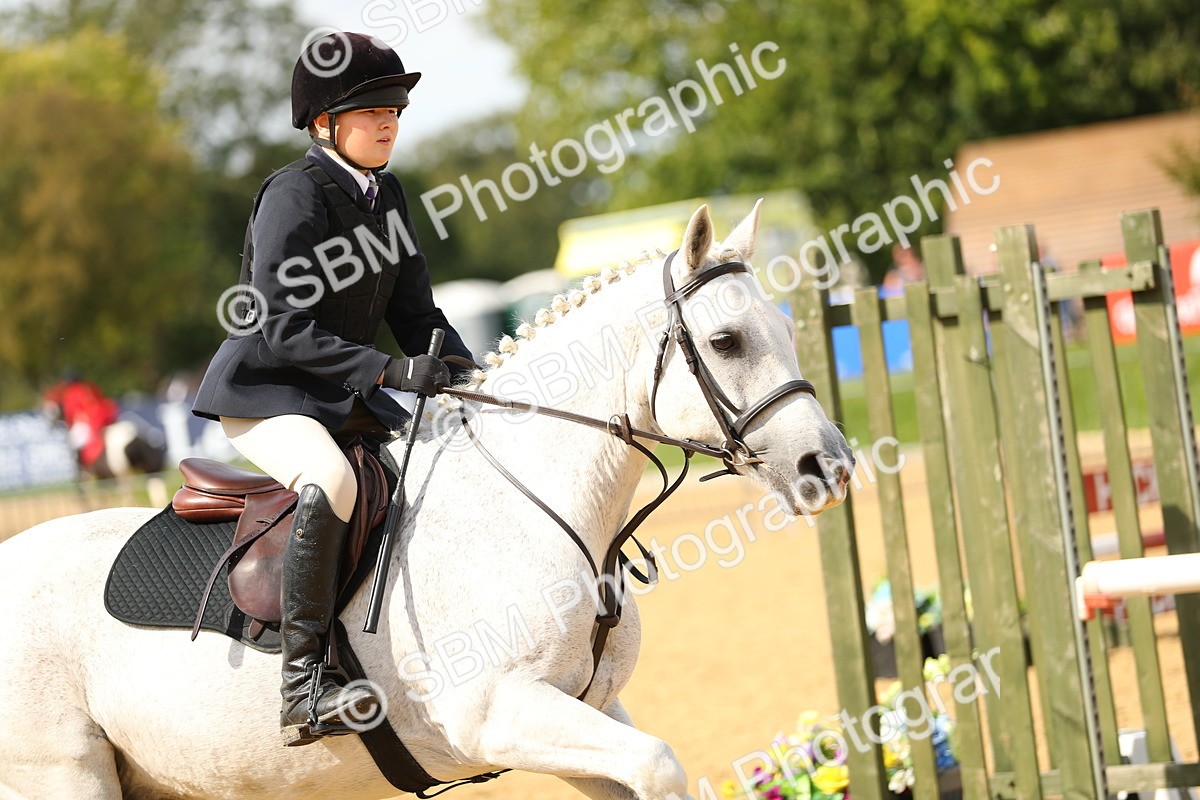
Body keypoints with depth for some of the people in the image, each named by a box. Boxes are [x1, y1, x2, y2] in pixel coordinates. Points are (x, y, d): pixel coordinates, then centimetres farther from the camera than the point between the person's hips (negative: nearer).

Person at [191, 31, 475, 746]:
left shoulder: (387, 194, 9)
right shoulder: (295, 194, -16)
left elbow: (416, 312, 12)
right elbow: (284, 327, -23)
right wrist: (390, 370, -31)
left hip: (349, 397, 9)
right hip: (264, 394, -9)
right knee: (330, 481, -37)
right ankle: (305, 686, -36)